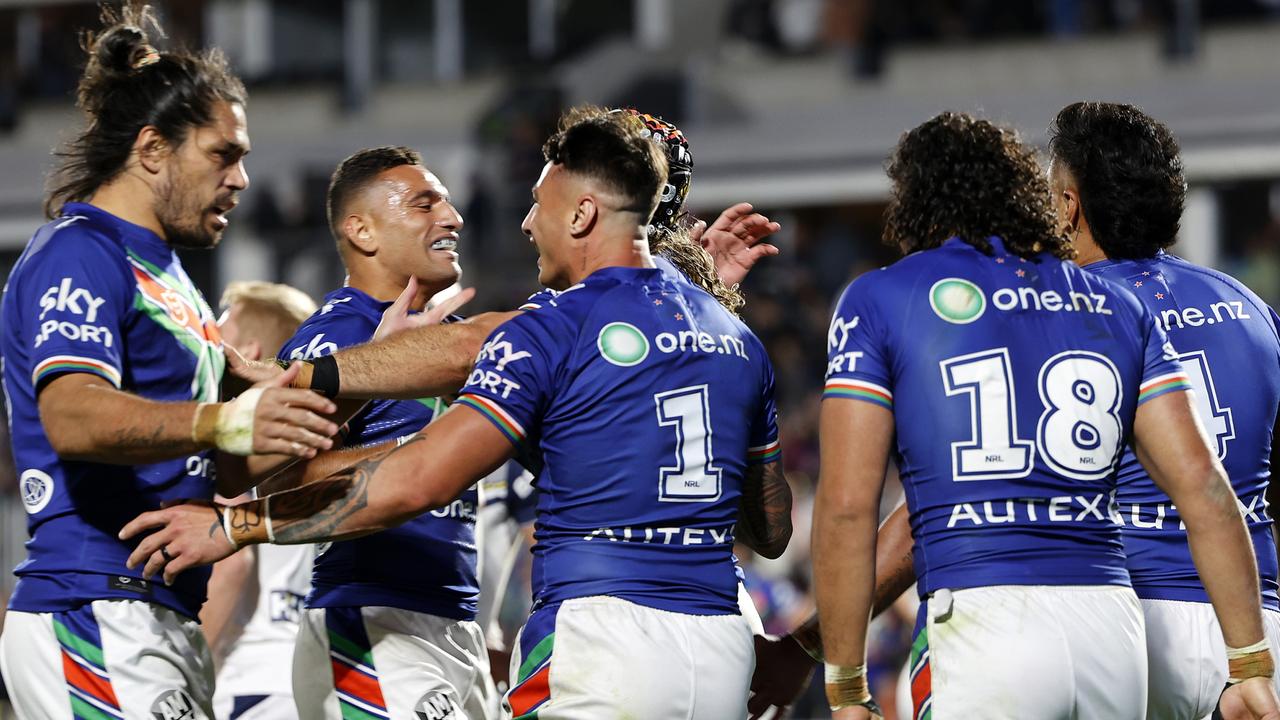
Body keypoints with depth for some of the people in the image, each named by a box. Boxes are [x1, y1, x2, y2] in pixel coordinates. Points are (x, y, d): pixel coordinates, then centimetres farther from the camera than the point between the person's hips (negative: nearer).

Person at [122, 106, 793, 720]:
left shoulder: (552, 331, -7)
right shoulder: (738, 340, 13)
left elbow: (413, 480, -15)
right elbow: (772, 532, 20)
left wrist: (237, 525, -9)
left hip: (600, 641, -7)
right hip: (723, 651, 7)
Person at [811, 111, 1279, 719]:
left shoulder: (880, 301, 7)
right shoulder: (1117, 309, 18)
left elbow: (847, 505, -1)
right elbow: (1202, 486, 10)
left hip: (979, 624, -4)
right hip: (1112, 624, 4)